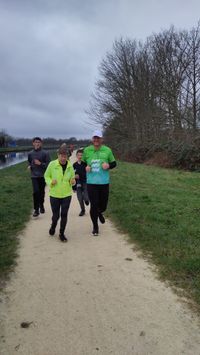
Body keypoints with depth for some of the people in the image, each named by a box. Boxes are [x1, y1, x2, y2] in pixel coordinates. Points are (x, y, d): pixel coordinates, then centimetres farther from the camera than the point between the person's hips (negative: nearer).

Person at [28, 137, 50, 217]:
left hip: (42, 176, -1)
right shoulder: (30, 153, 5)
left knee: (42, 192, 9)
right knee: (36, 191, -10)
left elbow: (48, 164, -5)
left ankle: (41, 206, 33)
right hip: (34, 176, 1)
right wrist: (29, 166, 1)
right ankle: (36, 209, -1)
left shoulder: (45, 153, -4)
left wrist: (40, 163, -17)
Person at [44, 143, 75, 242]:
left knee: (64, 215, 6)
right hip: (54, 194, -1)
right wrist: (50, 182, -18)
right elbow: (46, 176, 2)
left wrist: (72, 181, -11)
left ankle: (62, 233, 24)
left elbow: (72, 177, 11)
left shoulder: (70, 166, -3)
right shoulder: (52, 164, -10)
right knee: (56, 215, 8)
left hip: (67, 194, 1)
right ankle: (53, 226, 42)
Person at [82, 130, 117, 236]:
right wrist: (85, 167, -8)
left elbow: (114, 163, 8)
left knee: (103, 205, 10)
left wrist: (108, 165, -14)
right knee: (93, 205, 1)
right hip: (91, 182, 0)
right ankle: (95, 226, 23)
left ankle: (99, 213, 49)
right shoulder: (87, 150, 1)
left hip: (104, 182, 1)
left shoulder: (107, 150, -1)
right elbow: (82, 163, 14)